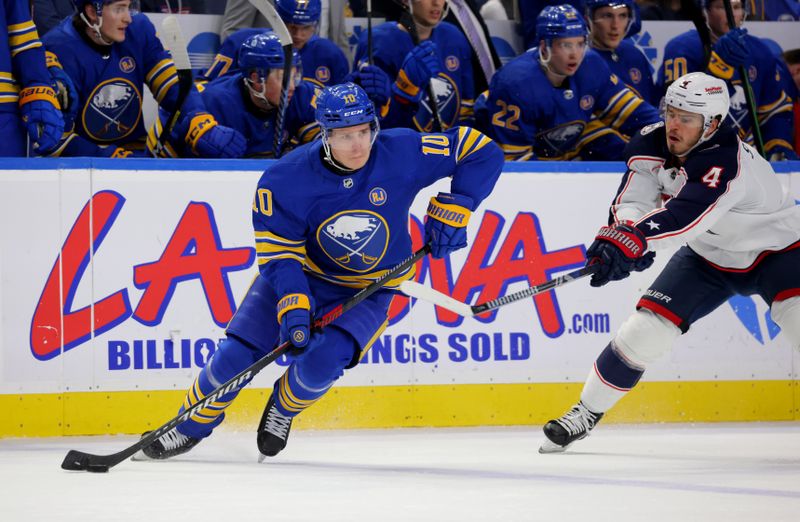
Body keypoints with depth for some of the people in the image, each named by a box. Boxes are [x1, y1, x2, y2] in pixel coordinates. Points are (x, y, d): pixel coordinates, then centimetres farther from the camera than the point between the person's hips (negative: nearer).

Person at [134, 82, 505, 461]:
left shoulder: (402, 153, -21)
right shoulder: (286, 180, -22)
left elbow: (482, 153, -12)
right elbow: (278, 253, -18)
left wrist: (453, 209, -21)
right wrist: (292, 305, -33)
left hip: (368, 290, -1)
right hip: (299, 274, 1)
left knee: (321, 363, -25)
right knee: (239, 354, -10)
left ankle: (285, 406, 10)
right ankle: (193, 425, 18)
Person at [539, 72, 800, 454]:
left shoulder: (728, 162, -36)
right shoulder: (653, 144, -14)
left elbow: (685, 214, -49)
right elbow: (631, 200, -18)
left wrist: (632, 241, -61)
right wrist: (622, 233, -41)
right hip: (709, 254, 6)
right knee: (648, 325, -4)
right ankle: (586, 414, 11)